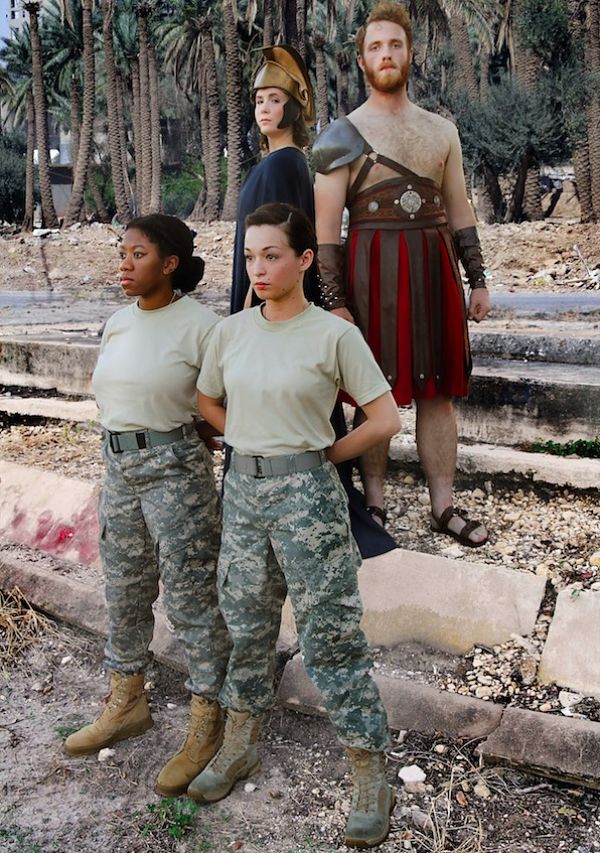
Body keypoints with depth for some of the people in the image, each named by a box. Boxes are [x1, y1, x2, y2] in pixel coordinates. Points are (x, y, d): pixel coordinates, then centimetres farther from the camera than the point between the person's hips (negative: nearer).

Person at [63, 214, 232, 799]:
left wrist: (178, 442, -6)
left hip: (175, 470, -7)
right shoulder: (118, 323, 9)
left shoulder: (200, 325, -12)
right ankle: (126, 703, 37)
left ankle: (207, 723, 18)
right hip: (118, 467, 7)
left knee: (190, 597, 1)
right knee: (123, 592, 18)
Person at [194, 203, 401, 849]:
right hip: (242, 487, 5)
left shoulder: (334, 334, -9)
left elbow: (384, 420, -7)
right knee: (245, 623, 17)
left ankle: (370, 776, 16)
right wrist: (254, 442, 11)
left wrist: (320, 456, 0)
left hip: (307, 493, -5)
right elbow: (206, 401, 20)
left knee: (330, 636, 1)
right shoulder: (231, 332, 4)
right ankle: (240, 746, 37)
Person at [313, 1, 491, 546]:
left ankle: (444, 505, 15)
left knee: (438, 389, 6)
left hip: (435, 266, 4)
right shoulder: (342, 135, 1)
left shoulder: (441, 129, 14)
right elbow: (326, 226, -4)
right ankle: (374, 503, 16)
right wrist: (333, 301, -12)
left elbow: (459, 211, 16)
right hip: (371, 270, -4)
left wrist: (477, 281, 10)